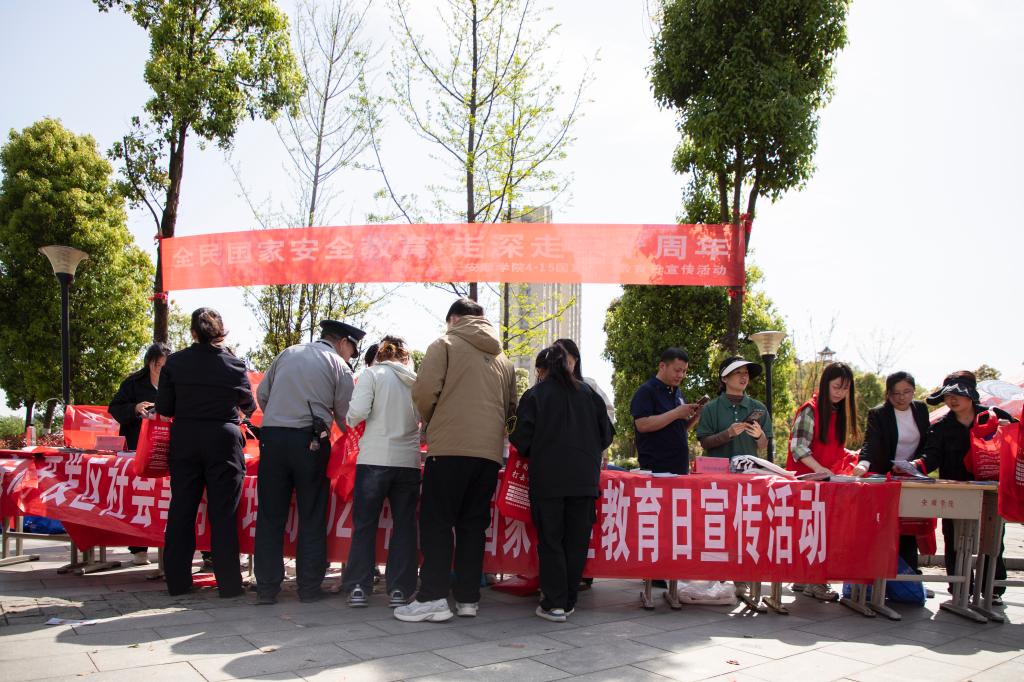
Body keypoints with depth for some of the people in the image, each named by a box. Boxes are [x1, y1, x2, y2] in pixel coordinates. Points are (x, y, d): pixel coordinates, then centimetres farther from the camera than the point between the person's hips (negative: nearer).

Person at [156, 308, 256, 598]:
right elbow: (248, 406, 7)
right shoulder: (234, 364, -5)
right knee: (222, 513, 3)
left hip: (184, 440, 2)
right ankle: (228, 583, 6)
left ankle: (177, 581, 17)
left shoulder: (175, 362, -2)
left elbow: (163, 407, 1)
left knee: (181, 510, 11)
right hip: (223, 440, -2)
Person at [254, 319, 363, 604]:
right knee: (312, 518, 7)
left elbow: (262, 393, 15)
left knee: (270, 515, 7)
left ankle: (266, 588, 9)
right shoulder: (339, 367, 5)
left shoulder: (287, 353, 15)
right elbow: (344, 416, 3)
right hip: (310, 440, -3)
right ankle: (309, 588, 10)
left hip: (272, 437, 3)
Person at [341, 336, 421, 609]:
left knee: (364, 524, 7)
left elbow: (358, 412, -12)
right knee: (404, 524, 9)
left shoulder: (372, 374, -1)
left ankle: (358, 588, 8)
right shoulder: (416, 380, 7)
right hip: (409, 461, 2)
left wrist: (349, 420, 9)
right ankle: (399, 589, 8)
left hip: (375, 460, -2)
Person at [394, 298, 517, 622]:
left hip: (450, 448, -5)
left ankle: (433, 598, -4)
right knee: (473, 525, 10)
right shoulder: (503, 359, 19)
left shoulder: (446, 345, 3)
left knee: (436, 522, 0)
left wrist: (432, 421, 11)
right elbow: (511, 409, 19)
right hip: (490, 452, 5)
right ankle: (468, 598, 11)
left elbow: (424, 391, -7)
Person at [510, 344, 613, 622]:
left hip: (547, 479, -3)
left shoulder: (535, 395, -1)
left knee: (550, 541, 4)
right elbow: (606, 433, 11)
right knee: (576, 541, 9)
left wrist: (532, 453, 16)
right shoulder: (588, 393, 9)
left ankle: (554, 604, 2)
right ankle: (569, 602, 14)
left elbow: (521, 439, -5)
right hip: (584, 478, 3)